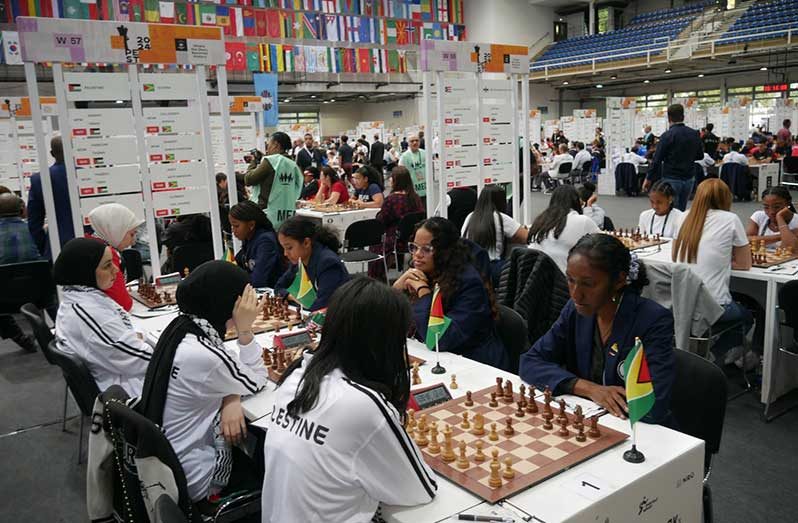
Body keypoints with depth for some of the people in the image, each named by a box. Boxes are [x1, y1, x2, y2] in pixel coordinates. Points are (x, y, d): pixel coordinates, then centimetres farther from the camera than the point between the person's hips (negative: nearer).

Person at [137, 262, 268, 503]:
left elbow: (226, 376, 4)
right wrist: (245, 328, -19)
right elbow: (257, 382, -14)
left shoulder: (183, 327, -7)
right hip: (196, 480, -7)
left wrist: (232, 399, -15)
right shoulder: (202, 356, -32)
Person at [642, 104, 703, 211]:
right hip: (688, 179, 5)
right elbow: (700, 155, 14)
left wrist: (648, 178, -5)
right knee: (681, 211, 13)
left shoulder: (667, 135, -12)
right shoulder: (694, 134, 4)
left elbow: (657, 159, -13)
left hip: (671, 179, -5)